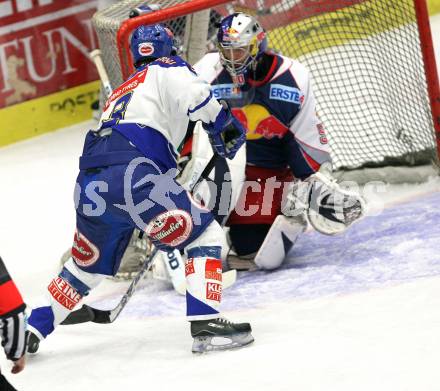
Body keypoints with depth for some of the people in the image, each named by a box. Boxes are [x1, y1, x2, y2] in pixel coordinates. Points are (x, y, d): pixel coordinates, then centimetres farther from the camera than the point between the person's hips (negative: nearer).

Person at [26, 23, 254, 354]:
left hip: (89, 185, 8)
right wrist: (225, 127, 2)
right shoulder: (167, 69, 13)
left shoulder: (123, 90, 36)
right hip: (129, 174, -8)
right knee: (205, 234, 0)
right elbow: (194, 94, -11)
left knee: (87, 265, 28)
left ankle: (30, 331, 32)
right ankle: (206, 326, -13)